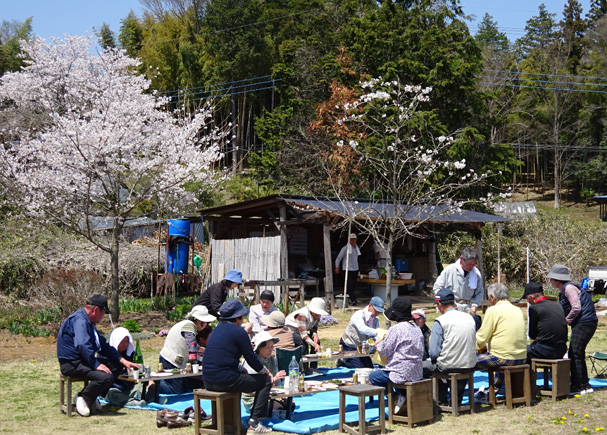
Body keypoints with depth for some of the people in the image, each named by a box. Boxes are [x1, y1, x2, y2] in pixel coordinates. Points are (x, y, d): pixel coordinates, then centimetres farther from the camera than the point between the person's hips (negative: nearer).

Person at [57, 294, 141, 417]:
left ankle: (92, 396, 4)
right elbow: (83, 346, -31)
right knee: (106, 376, -29)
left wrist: (123, 361, 15)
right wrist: (96, 365, -27)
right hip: (71, 364, -11)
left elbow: (103, 345, 23)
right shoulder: (79, 320, -16)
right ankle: (82, 398, -7)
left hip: (83, 361, 11)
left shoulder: (89, 322, 19)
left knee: (117, 365, 6)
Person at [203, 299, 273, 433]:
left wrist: (241, 370, 23)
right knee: (266, 380, 6)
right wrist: (265, 371, 14)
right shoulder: (239, 331, -8)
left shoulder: (217, 329, 16)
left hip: (208, 381, 8)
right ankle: (254, 421, -1)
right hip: (225, 380, -8)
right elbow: (251, 358, -3)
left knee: (241, 376, 37)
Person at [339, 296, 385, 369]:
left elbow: (374, 336, -5)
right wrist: (377, 332, -57)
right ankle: (342, 362, 9)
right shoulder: (359, 315, -26)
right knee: (359, 368, -19)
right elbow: (362, 329, -45)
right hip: (348, 347, -8)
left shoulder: (376, 320, -2)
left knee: (370, 367, 7)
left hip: (361, 348, 8)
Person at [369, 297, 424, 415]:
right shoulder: (416, 328, 8)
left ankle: (398, 397, -1)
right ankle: (402, 397, 13)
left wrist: (378, 344, 13)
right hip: (417, 373, 8)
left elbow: (385, 351, -12)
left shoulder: (396, 329, -16)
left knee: (373, 376, 10)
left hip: (403, 373, -8)